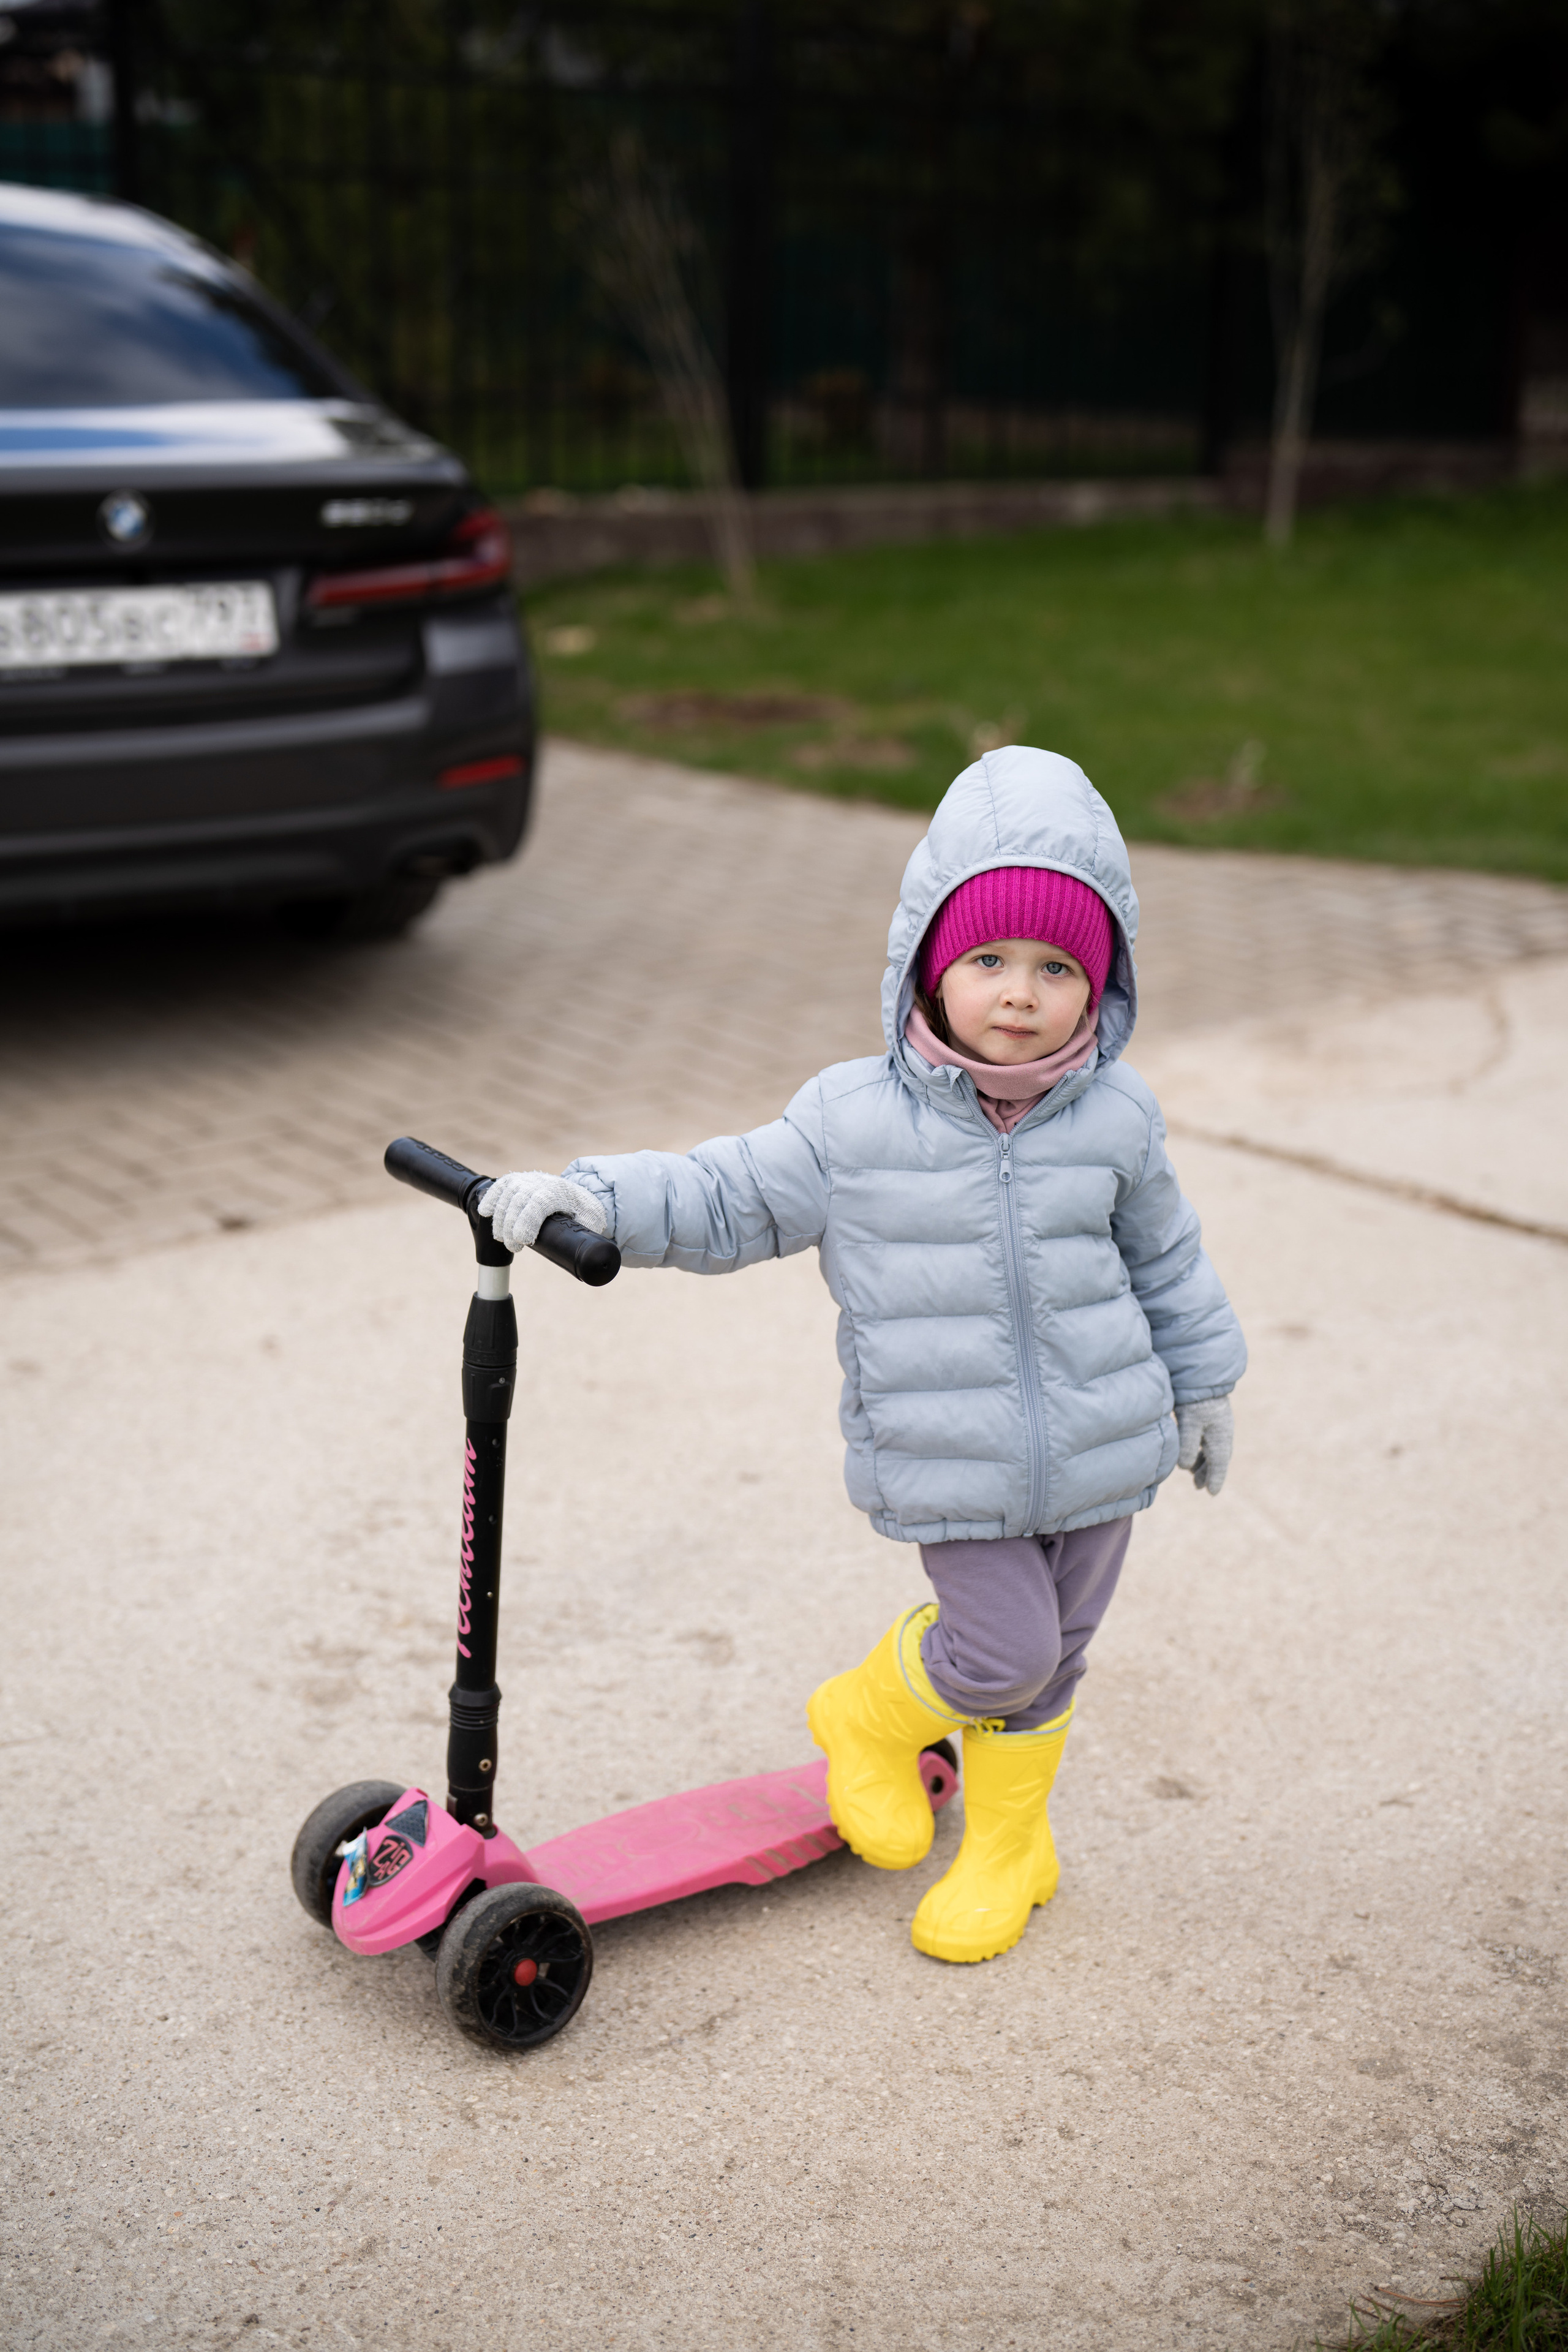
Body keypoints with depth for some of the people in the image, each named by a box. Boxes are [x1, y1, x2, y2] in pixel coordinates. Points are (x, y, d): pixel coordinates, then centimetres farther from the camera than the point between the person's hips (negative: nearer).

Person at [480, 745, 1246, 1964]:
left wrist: (1202, 1382, 21)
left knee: (1046, 1660, 14)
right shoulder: (852, 1123, -10)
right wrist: (594, 1198, -15)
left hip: (1098, 1449, 3)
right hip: (952, 1468, -3)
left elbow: (1165, 1256, 12)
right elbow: (728, 1202, -3)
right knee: (999, 1650, -10)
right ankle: (874, 1717, 24)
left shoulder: (1116, 1121, -2)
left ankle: (1007, 1848, 38)